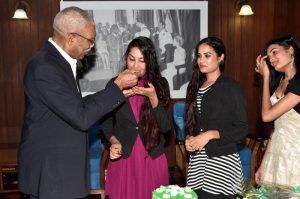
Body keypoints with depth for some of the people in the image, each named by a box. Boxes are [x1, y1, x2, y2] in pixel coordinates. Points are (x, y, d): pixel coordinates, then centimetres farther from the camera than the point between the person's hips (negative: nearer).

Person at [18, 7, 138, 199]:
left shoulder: (58, 60, 7)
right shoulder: (45, 68, -23)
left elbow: (74, 107, 11)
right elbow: (81, 117, -24)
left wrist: (117, 93, 8)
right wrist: (117, 86, -15)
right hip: (49, 172, -9)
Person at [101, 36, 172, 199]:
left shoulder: (159, 84, -2)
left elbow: (166, 127, -7)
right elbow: (106, 121, 5)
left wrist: (153, 97, -18)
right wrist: (113, 141, -13)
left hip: (152, 159, 1)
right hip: (123, 158, 0)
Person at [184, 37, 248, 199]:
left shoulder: (231, 87, -5)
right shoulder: (196, 86, 12)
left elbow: (242, 129, -8)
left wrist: (210, 134, -17)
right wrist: (189, 139, 0)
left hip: (222, 159, -5)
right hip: (197, 159, 5)